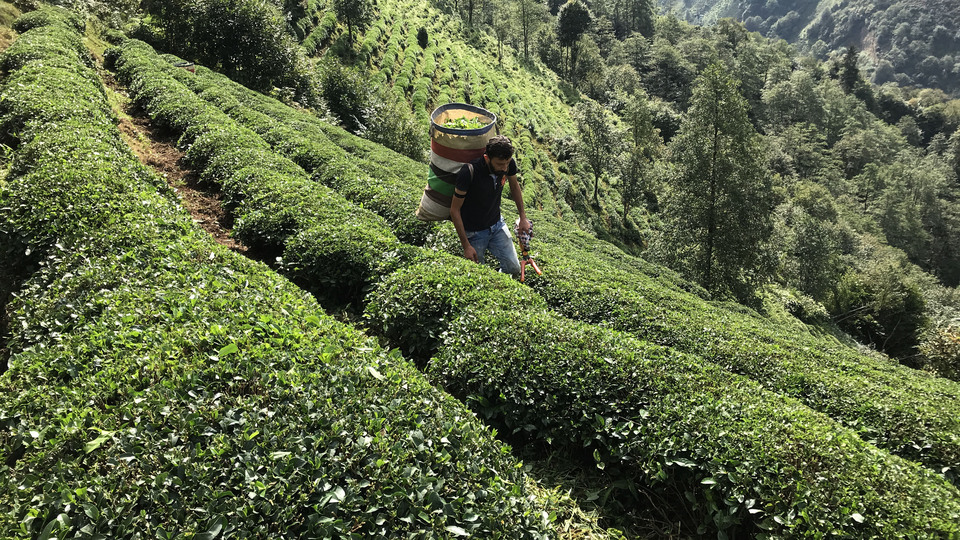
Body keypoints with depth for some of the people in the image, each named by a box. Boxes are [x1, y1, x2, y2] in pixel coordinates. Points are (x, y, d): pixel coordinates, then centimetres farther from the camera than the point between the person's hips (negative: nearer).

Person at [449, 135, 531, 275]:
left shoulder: (508, 164, -16)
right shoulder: (469, 173, -31)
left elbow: (514, 186, 9)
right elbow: (454, 210, -20)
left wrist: (523, 217, 10)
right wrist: (466, 246, -18)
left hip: (497, 225, 4)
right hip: (474, 232, -4)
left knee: (514, 268, 3)